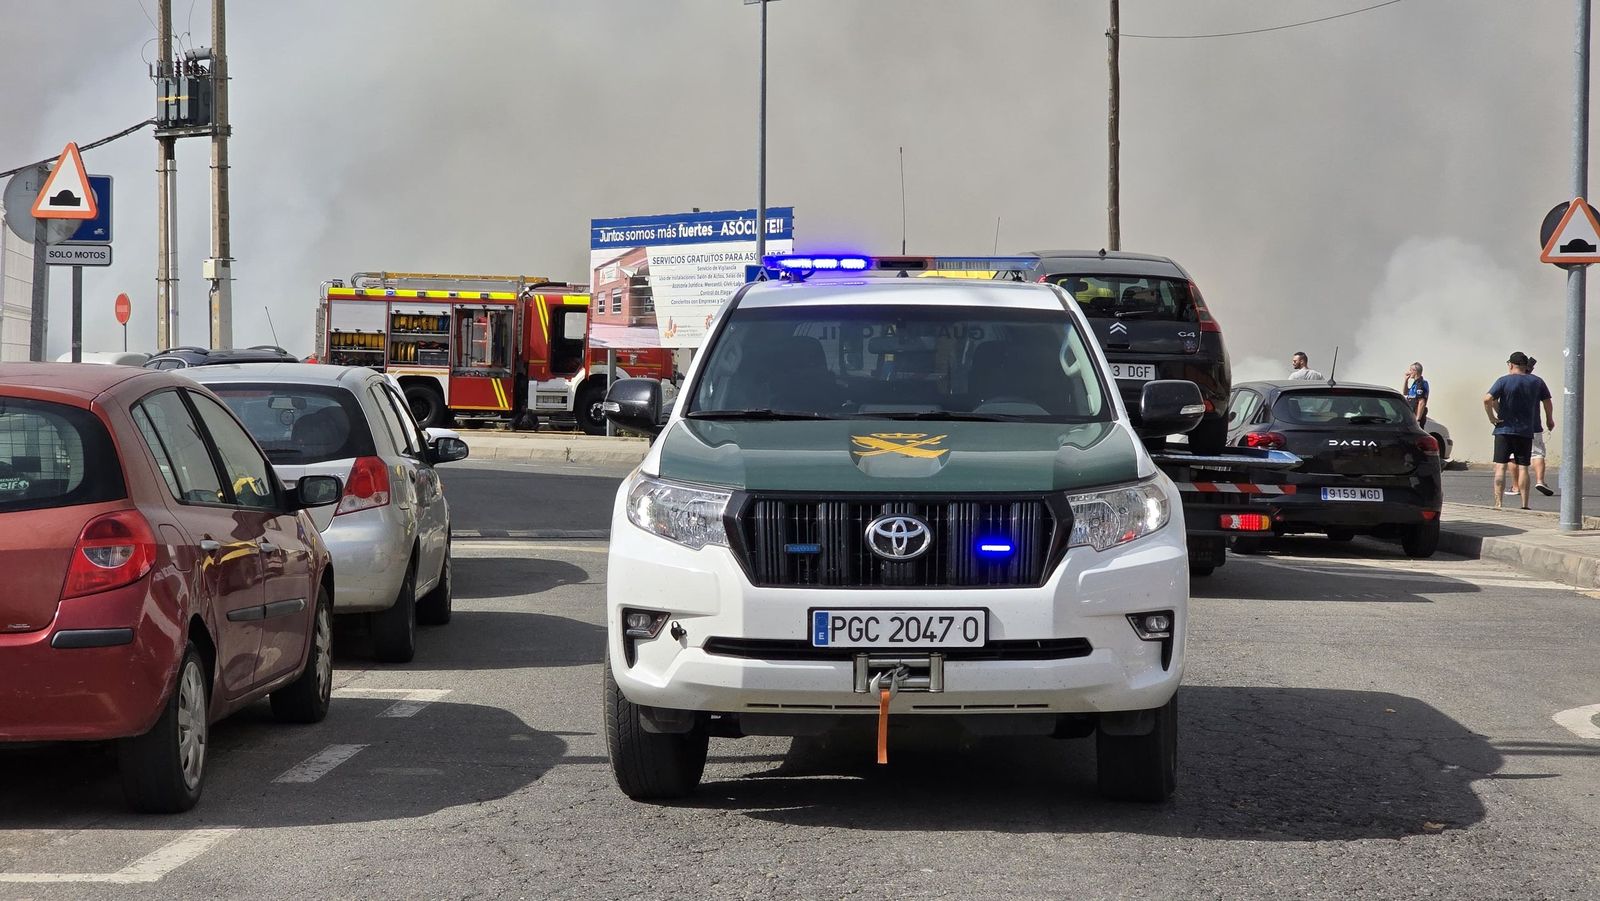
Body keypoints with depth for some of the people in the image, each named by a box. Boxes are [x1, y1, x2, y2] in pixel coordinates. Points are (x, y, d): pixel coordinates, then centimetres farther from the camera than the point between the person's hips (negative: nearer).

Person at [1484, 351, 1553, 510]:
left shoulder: (1504, 381, -5)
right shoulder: (1537, 382, 6)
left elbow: (1487, 399, -17)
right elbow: (1548, 402, 10)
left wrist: (1491, 417, -6)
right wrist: (1550, 420, 26)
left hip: (1504, 430, -3)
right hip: (1526, 431, 3)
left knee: (1500, 467, -2)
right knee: (1523, 467, 6)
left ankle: (1498, 504, -7)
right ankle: (1525, 504, 1)